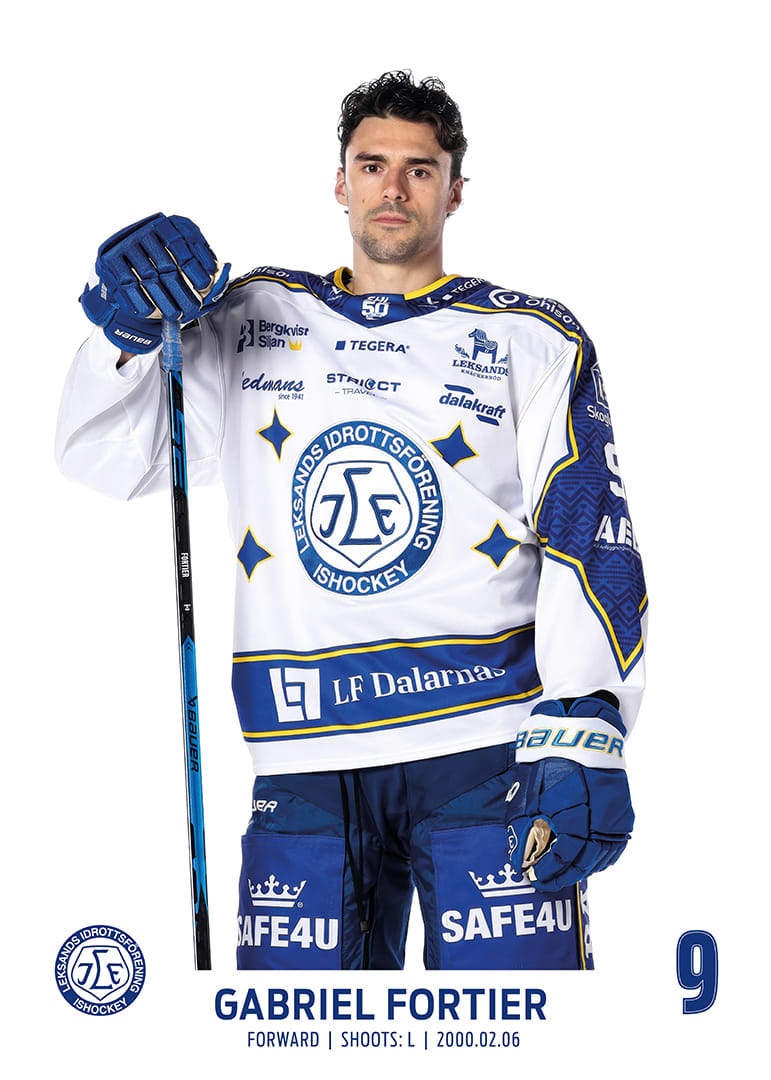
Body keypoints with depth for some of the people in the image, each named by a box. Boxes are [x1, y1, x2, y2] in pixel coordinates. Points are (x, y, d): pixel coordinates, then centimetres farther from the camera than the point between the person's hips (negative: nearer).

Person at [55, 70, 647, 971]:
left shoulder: (532, 340, 9)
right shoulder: (253, 321, 16)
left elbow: (589, 536, 0)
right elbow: (109, 459, 15)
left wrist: (582, 733, -13)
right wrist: (127, 330, -5)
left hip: (490, 744, -2)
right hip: (305, 759, 2)